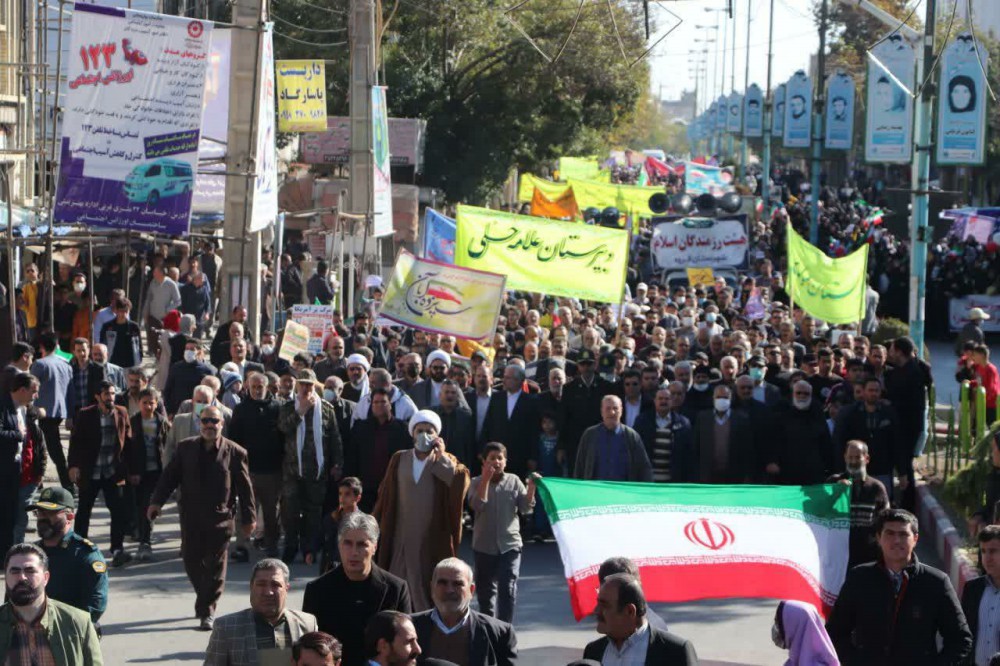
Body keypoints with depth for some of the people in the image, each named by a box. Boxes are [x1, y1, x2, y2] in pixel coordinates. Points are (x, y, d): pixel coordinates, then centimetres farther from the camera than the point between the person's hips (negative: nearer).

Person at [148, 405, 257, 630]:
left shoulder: (235, 452, -2)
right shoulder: (186, 448, 6)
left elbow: (244, 486, 0)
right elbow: (170, 475, 5)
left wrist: (248, 517, 0)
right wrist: (157, 501, -6)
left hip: (220, 517, -3)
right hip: (191, 517, 3)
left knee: (215, 565, -1)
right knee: (191, 561, 7)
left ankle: (207, 611, 7)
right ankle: (205, 600, 29)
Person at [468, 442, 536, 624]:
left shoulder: (514, 481, 4)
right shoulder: (477, 483, 3)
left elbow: (525, 509, -2)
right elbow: (477, 505, -16)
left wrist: (531, 488, -17)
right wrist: (486, 479, -19)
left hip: (510, 544, -1)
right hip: (484, 545, 1)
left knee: (508, 588, -11)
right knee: (485, 589, 11)